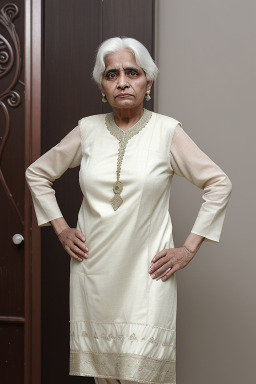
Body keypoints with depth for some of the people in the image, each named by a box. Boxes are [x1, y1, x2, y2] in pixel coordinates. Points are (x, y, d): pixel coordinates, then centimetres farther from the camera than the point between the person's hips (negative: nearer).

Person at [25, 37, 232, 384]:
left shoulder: (167, 131, -3)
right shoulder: (88, 130, 4)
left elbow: (219, 184, -1)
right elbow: (37, 173, 15)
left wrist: (189, 249, -4)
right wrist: (61, 230, 8)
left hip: (147, 271, -2)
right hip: (92, 268, 3)